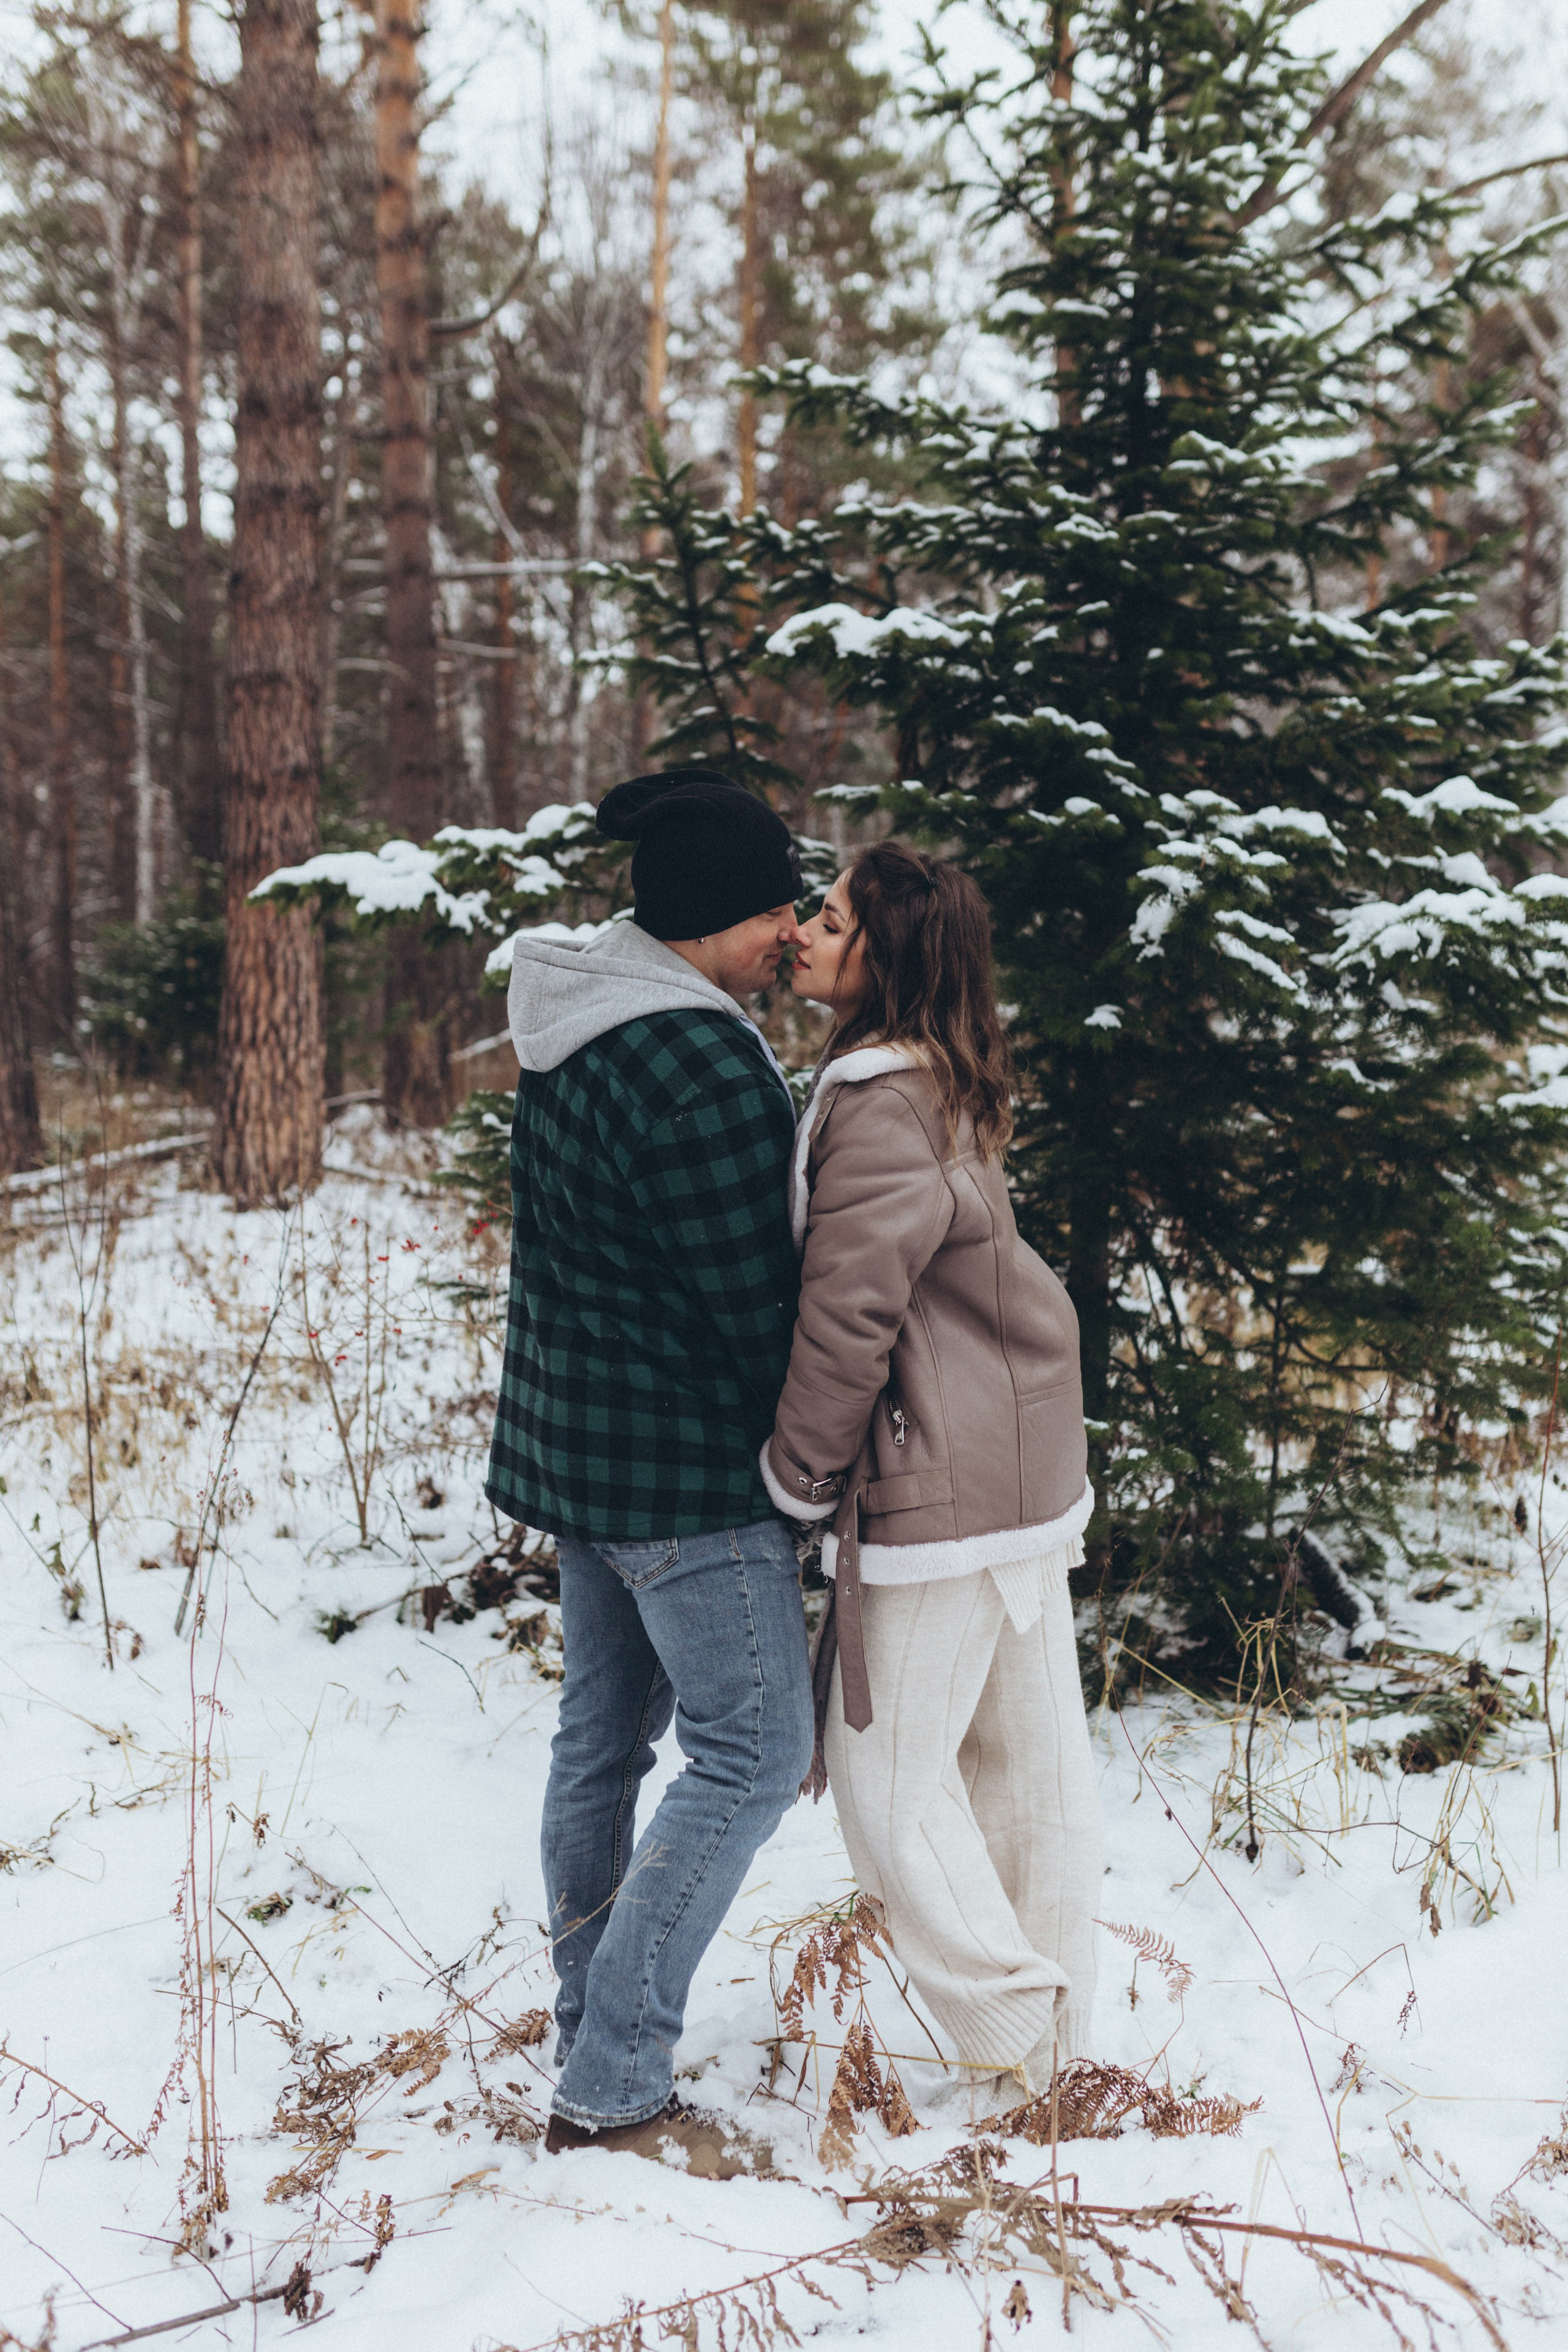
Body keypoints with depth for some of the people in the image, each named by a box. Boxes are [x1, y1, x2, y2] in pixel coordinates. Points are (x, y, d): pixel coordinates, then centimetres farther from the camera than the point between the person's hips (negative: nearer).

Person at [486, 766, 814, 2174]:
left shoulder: (571, 1028, 7)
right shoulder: (702, 1067, -24)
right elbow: (757, 1301, -19)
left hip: (576, 1430, 10)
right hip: (684, 1464, -10)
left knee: (604, 1735, 18)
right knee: (754, 1751, -2)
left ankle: (594, 2030, 31)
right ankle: (613, 2094, 2)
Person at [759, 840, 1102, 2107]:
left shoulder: (880, 1102, -20)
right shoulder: (949, 1087, 10)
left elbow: (849, 1314, -21)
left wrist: (796, 1473, -8)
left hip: (938, 1487, -10)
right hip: (1027, 1465, 10)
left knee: (888, 1770, 3)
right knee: (1032, 1753, 16)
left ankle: (1009, 2032, 12)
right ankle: (1060, 2034, 28)